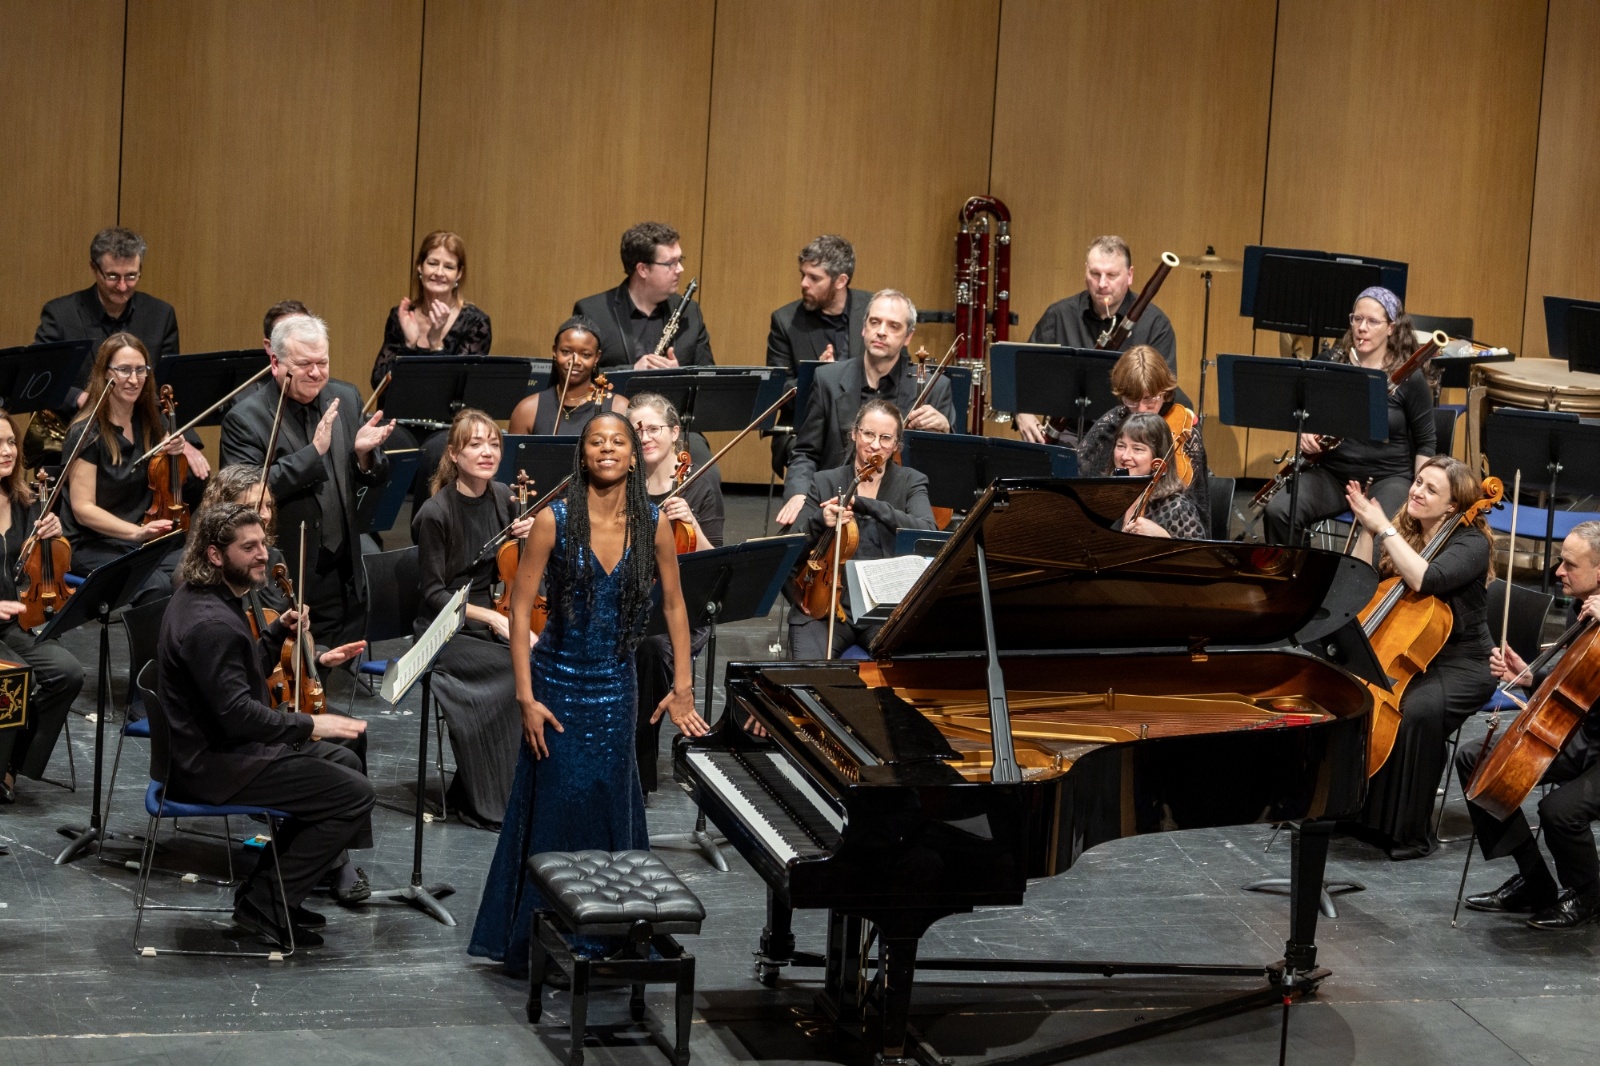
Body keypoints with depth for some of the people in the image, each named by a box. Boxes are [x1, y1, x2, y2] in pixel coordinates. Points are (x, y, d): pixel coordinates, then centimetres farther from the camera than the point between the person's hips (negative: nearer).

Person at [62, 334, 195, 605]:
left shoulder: (148, 422, 8)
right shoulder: (87, 433, -9)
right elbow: (83, 509, -14)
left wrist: (178, 451, 1)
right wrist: (137, 531, -27)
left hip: (149, 540, 6)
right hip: (95, 547, -5)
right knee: (158, 586, -34)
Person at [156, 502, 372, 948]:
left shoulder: (200, 597, 9)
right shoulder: (210, 623, -25)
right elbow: (237, 714, -29)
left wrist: (280, 631, 12)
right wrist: (309, 726, -21)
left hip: (215, 747, 11)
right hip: (212, 767, -11)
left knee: (342, 761, 23)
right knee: (354, 793, -14)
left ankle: (271, 890, 21)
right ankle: (264, 903, -5)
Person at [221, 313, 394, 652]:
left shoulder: (346, 398, 6)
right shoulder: (246, 418, -10)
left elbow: (374, 480, 11)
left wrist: (364, 453, -13)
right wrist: (314, 451, -26)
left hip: (344, 582, 5)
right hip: (283, 581, -5)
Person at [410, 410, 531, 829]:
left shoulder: (502, 498, 5)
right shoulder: (436, 513, -14)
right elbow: (434, 594, -13)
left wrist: (526, 539, -6)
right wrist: (489, 617, -23)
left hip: (491, 618, 6)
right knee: (515, 670, -29)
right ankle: (486, 804, -14)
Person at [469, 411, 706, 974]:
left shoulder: (653, 524, -3)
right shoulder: (554, 521, -11)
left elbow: (674, 605, 8)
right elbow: (520, 610, -9)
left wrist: (683, 687, 5)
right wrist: (527, 698, -12)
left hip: (615, 688, 3)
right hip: (559, 683, -3)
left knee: (610, 812, 8)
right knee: (554, 811, 1)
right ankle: (535, 943, 13)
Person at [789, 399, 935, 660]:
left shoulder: (910, 482, 7)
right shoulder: (824, 482, 10)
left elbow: (926, 532, -14)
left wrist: (865, 504, -22)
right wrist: (819, 521, -17)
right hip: (826, 603, 1)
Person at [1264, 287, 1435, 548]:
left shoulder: (1409, 379, -5)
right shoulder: (1328, 362, 3)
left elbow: (1425, 443, 2)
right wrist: (1304, 432, -6)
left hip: (1387, 477, -3)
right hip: (1330, 472, 3)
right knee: (1278, 512, -24)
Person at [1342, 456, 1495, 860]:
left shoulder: (1471, 543, -11)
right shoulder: (1403, 533, 8)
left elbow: (1425, 580, -30)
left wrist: (1384, 529, -25)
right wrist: (1366, 529, -7)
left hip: (1459, 666, -6)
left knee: (1417, 710, -36)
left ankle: (1411, 831, -24)